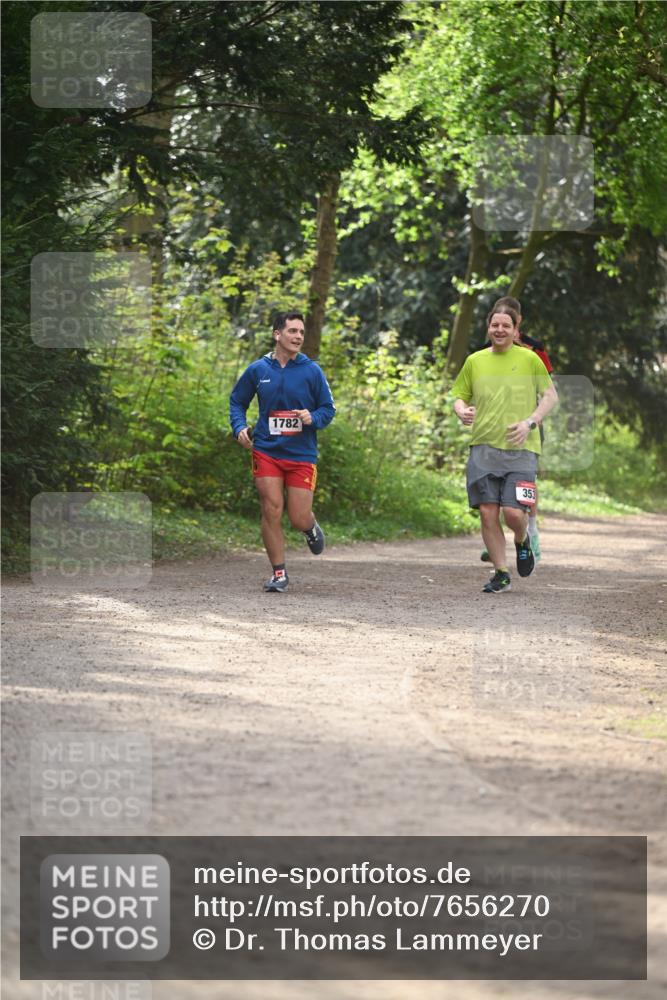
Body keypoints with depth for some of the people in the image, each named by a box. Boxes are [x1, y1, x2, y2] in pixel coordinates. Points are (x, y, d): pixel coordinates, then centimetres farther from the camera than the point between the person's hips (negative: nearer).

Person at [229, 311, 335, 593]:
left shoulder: (312, 371, -1)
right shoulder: (258, 370, 3)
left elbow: (328, 408, 6)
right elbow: (237, 401, 16)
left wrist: (313, 418, -15)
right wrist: (239, 428, -2)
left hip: (302, 455, -1)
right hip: (266, 451, 1)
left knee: (298, 518, -1)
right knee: (272, 510, -7)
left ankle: (311, 528, 38)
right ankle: (279, 574, 5)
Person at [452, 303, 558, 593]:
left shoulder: (529, 359, 4)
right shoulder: (475, 361, 11)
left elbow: (551, 396, 7)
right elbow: (459, 396, 19)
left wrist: (530, 422, -7)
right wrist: (462, 411, -5)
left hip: (520, 449, -3)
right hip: (483, 447, 3)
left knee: (514, 512, -13)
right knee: (488, 513, -3)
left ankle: (522, 541, 22)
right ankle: (501, 574, 9)